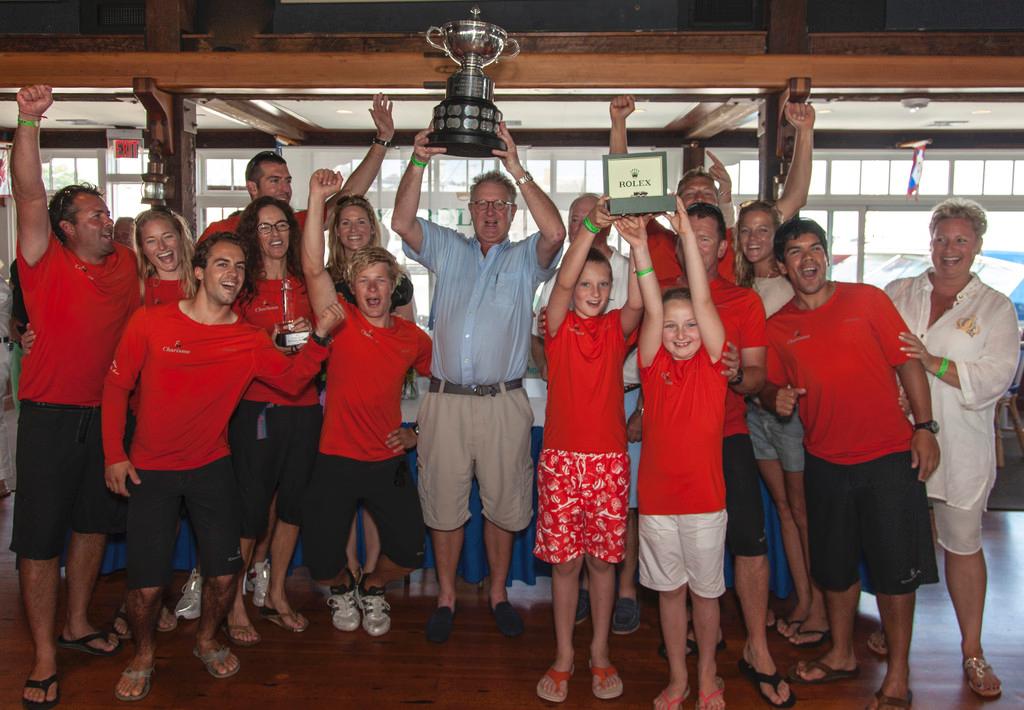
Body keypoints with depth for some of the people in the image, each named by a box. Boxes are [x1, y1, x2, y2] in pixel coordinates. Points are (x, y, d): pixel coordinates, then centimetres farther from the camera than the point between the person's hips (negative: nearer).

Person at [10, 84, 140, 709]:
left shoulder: (127, 263, 6)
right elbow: (30, 194, -20)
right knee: (41, 534, 0)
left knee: (95, 522, 16)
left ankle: (77, 624, 35)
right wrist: (29, 122, -30)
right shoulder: (47, 261, -7)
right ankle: (45, 658, 11)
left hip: (109, 412, 5)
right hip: (51, 414, -5)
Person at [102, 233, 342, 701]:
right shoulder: (150, 323, -9)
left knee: (224, 574, 2)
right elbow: (116, 387, -1)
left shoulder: (250, 340, -3)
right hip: (150, 470, -2)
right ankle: (143, 655, 28)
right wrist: (114, 454, -3)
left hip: (211, 468, 2)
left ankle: (206, 641, 33)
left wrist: (319, 336, -21)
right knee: (146, 585, -3)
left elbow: (292, 380, -8)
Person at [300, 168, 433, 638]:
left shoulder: (413, 338, 3)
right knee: (321, 559, -3)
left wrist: (419, 433, 8)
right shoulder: (342, 322, -5)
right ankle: (342, 589, 34)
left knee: (409, 552, -1)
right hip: (337, 461, -2)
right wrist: (317, 198, -25)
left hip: (388, 462, 2)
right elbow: (313, 268, -19)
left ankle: (372, 589, 32)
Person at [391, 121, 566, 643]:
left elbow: (556, 232, -13)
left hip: (503, 401, -1)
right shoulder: (447, 250, 12)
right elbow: (402, 223, -2)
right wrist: (417, 163, -13)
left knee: (502, 504, 10)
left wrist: (518, 171, -17)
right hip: (445, 400, 1)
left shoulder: (526, 257, 8)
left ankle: (498, 592, 28)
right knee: (444, 504, 9)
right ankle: (446, 597, 25)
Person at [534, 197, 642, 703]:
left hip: (609, 461, 1)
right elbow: (563, 282, -17)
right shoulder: (559, 326, 1)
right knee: (564, 561, 7)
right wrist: (590, 228, -29)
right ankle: (563, 656, 23)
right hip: (561, 459, -1)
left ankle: (600, 654, 26)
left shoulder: (616, 328, 5)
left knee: (603, 560, 10)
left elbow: (637, 304, -17)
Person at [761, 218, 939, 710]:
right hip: (825, 461, 3)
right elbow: (771, 389, 11)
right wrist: (776, 400, -12)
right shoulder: (778, 327, 3)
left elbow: (907, 363, -1)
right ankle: (841, 655, 35)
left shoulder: (867, 300, -2)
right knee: (834, 566, 15)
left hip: (888, 455, -2)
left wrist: (924, 427, -7)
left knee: (894, 569, 3)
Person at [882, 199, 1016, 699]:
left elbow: (995, 377, -8)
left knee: (963, 544, 8)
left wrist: (933, 363, -20)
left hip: (960, 447, -1)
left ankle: (972, 650, 22)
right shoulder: (898, 294, 7)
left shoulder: (995, 308, 2)